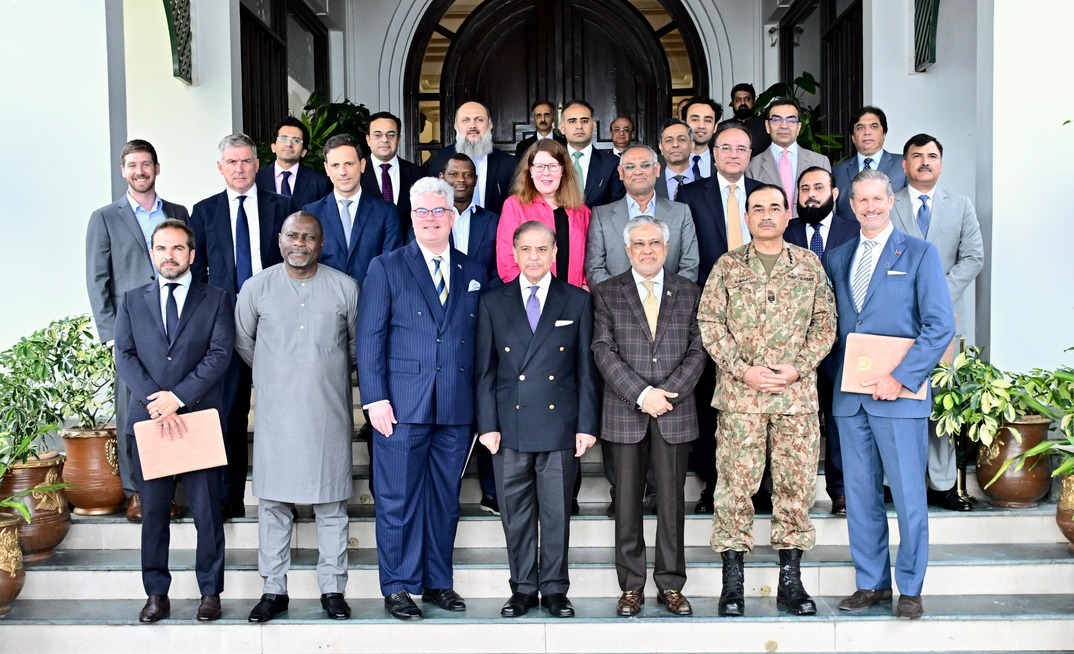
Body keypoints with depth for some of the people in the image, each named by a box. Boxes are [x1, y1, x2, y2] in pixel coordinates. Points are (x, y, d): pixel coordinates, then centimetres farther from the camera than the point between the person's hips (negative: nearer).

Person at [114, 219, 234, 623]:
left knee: (207, 510, 3)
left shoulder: (215, 301, 7)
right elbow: (124, 356, 3)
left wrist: (178, 397, -14)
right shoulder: (132, 301, 13)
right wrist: (156, 401, -12)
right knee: (153, 511, 6)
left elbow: (220, 355, -4)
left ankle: (210, 592, 14)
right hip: (147, 419, 2)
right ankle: (156, 594, 15)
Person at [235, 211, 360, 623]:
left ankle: (333, 589, 13)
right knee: (273, 503, 4)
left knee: (331, 504, 4)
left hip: (329, 414, 0)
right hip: (276, 414, 0)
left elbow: (359, 342, 14)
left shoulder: (344, 288, 2)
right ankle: (273, 590, 14)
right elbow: (242, 341, 15)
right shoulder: (257, 287, 2)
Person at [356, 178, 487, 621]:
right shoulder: (387, 268, 3)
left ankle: (438, 583, 23)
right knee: (398, 500, 2)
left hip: (457, 408, 3)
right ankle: (398, 588, 14)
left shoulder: (473, 273, 12)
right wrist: (375, 398, -10)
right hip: (402, 405, -3)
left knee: (446, 499, 10)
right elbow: (369, 336, -2)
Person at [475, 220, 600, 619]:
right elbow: (485, 371, 6)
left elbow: (586, 369, 4)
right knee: (516, 513, 7)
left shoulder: (577, 301, 6)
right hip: (510, 426, 1)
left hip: (560, 426, -1)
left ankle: (555, 590, 18)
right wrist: (487, 424, -2)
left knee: (557, 513, 6)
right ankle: (523, 589, 20)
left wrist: (586, 424, -1)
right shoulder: (493, 303, 7)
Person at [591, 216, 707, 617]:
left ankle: (670, 585, 15)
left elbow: (697, 351, 3)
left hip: (675, 412, 1)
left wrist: (667, 393, -10)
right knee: (628, 502, 4)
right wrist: (641, 394, -14)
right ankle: (631, 587, 13)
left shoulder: (688, 292, 10)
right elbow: (603, 351, -3)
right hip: (624, 413, -1)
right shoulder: (606, 293, 6)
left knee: (672, 500, 5)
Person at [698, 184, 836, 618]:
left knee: (796, 485, 4)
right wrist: (742, 370, -10)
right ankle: (732, 583, 8)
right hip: (739, 395, -1)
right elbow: (709, 323, 0)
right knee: (735, 485, -1)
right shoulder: (727, 266, 6)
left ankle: (790, 581, 15)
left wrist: (798, 368, -7)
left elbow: (825, 323, 7)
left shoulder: (810, 265, 10)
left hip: (798, 394, 1)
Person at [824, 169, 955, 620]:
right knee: (860, 496, 9)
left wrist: (900, 378, -14)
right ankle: (871, 584, 20)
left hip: (899, 393, -4)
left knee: (909, 496, 1)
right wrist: (840, 374, 1)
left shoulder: (920, 254, 0)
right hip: (850, 395, 4)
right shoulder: (836, 259, 14)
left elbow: (940, 325, -7)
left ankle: (910, 589, 13)